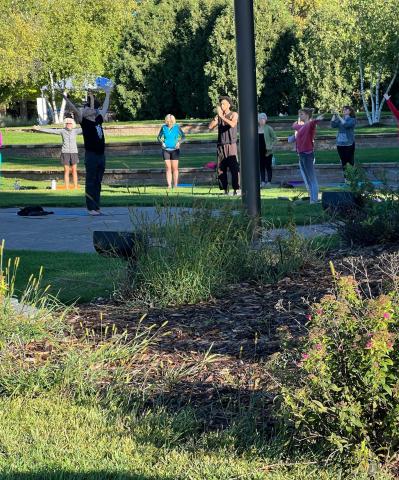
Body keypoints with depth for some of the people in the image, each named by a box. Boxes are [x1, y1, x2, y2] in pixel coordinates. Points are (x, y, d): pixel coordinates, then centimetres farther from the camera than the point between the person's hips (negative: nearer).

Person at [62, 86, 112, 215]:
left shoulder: (98, 120, 12)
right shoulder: (84, 122, -3)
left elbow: (104, 109, 27)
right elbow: (75, 110, -15)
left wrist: (107, 95, 37)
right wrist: (66, 98, -26)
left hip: (101, 155, 6)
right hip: (91, 155, -6)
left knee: (98, 183, 9)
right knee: (91, 183, -2)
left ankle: (96, 207, 14)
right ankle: (91, 208, 0)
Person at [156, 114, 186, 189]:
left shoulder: (177, 127, -6)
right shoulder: (163, 127, -1)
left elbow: (183, 137, 0)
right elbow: (159, 137, 8)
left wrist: (179, 142, -18)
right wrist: (162, 143, -12)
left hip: (175, 150, -1)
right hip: (166, 150, 1)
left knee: (175, 168, -1)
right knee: (168, 168, -1)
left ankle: (175, 185, 5)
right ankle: (169, 185, -1)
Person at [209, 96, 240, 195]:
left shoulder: (234, 114, 3)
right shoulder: (218, 116, 15)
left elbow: (232, 124, -18)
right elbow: (210, 127, 3)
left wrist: (222, 116, -16)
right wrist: (217, 116, -8)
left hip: (231, 145, -4)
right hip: (220, 145, 5)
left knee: (234, 168, -11)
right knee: (221, 169, 0)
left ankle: (237, 189, -13)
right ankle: (225, 189, 4)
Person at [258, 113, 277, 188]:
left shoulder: (268, 128, -5)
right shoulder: (256, 129, 5)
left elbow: (275, 138, -2)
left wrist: (271, 146, -10)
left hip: (267, 151, -4)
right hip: (259, 150, 4)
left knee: (268, 166, 0)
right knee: (261, 166, 5)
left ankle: (269, 182, 5)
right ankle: (263, 181, 10)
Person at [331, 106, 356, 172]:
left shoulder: (352, 119, -2)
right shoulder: (340, 119, 12)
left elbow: (346, 125, -21)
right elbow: (333, 125, -2)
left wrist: (339, 117, -24)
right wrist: (334, 116, -11)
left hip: (349, 143, -5)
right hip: (340, 143, 5)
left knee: (350, 161, -5)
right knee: (343, 161, 9)